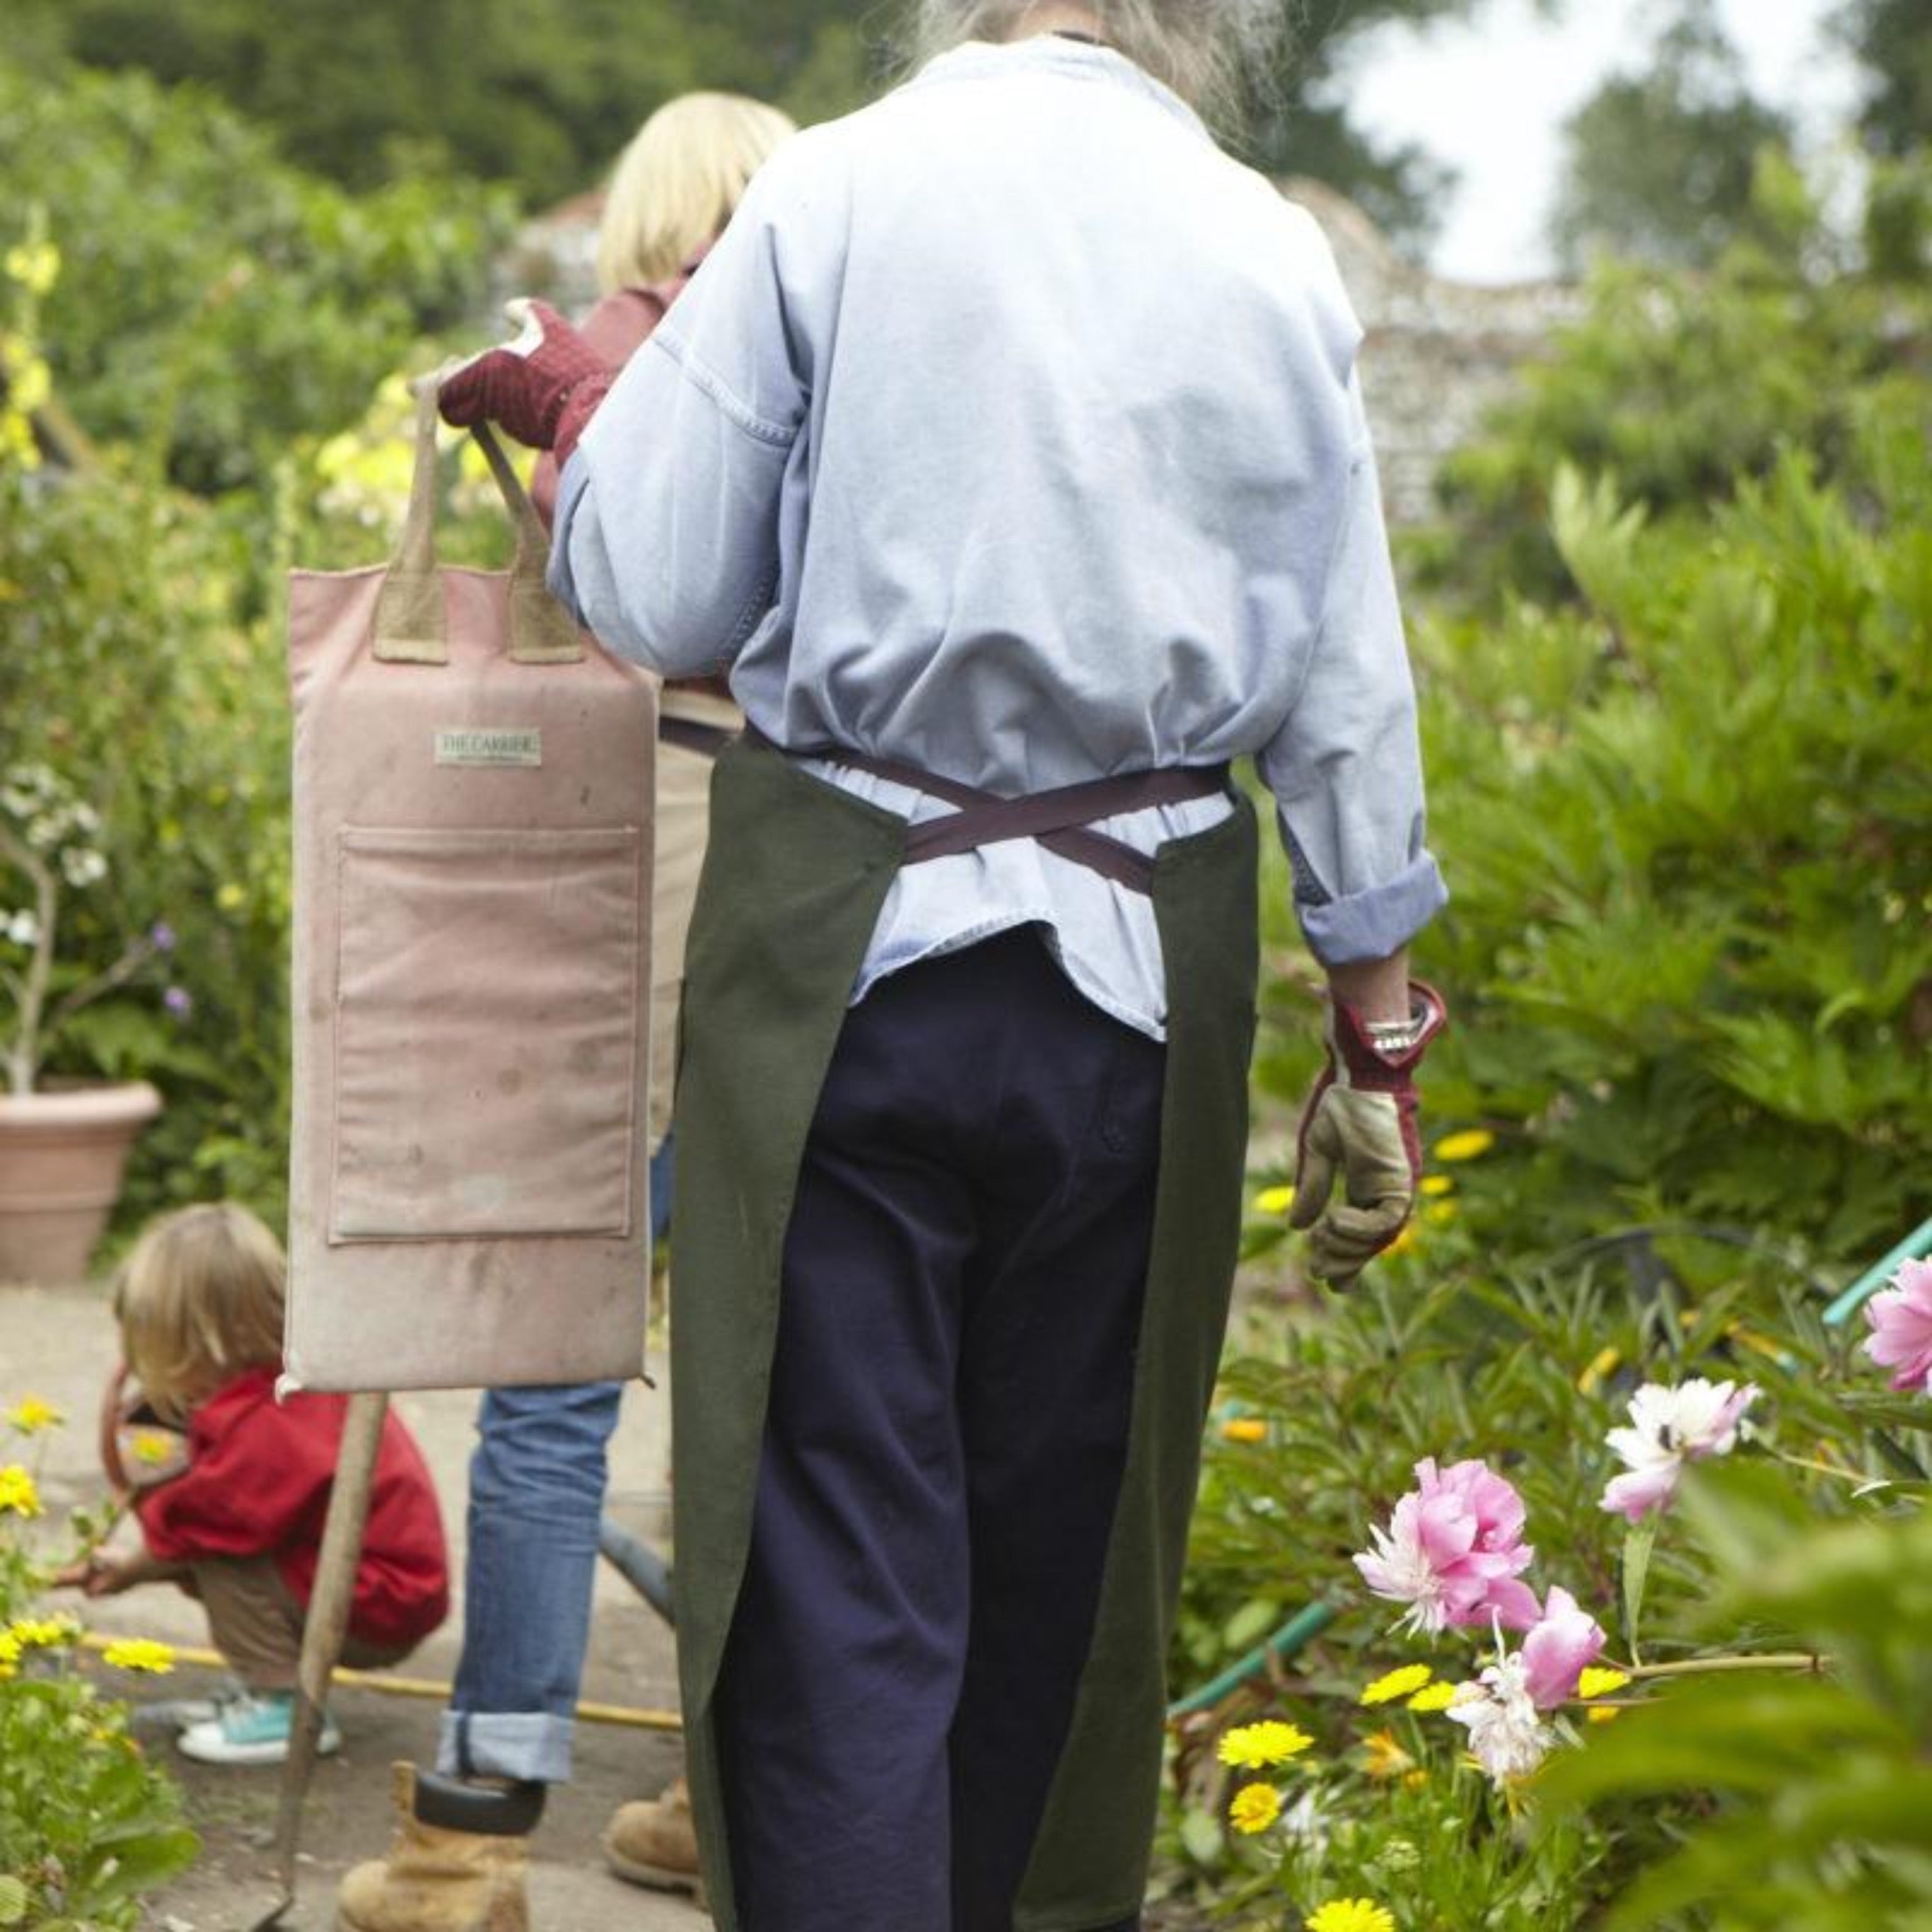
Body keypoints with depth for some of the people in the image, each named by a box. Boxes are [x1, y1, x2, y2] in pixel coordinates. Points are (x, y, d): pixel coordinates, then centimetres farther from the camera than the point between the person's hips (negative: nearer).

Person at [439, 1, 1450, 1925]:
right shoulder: (1275, 259, 2)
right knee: (1067, 1533, 18)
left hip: (857, 938, -3)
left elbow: (659, 602, -5)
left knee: (838, 1557, 0)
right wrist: (1380, 1025, 14)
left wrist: (575, 405, 14)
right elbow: (1345, 695, 6)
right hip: (1145, 958, 3)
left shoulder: (830, 197, -6)